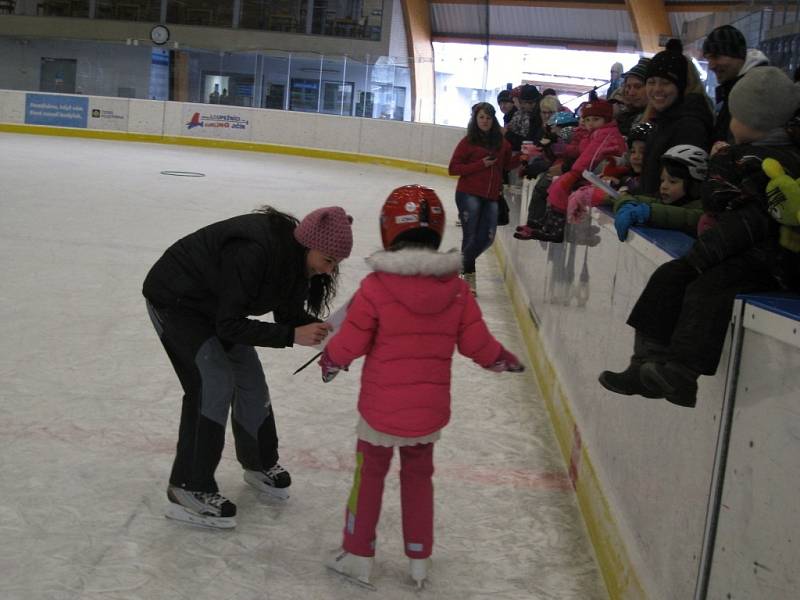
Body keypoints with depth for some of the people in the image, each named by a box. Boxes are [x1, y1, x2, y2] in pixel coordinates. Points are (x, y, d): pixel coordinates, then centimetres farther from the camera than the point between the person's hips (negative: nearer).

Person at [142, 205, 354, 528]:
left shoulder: (295, 255, -12)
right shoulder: (253, 251, -38)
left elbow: (289, 312, -2)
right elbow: (229, 325, -33)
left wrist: (319, 330, -20)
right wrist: (292, 336, -35)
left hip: (215, 303, 9)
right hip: (174, 299, -8)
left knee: (250, 378, 9)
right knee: (214, 383, -17)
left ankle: (259, 464, 29)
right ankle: (188, 489, -9)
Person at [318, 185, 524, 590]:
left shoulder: (375, 286, -18)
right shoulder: (456, 287, -8)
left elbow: (349, 343, -11)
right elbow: (476, 343, -2)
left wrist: (329, 361, 11)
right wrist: (505, 360, 19)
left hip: (380, 410, -3)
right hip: (430, 412, 3)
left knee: (370, 473, 16)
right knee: (418, 476, 21)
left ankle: (358, 557, 26)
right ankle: (419, 562, 31)